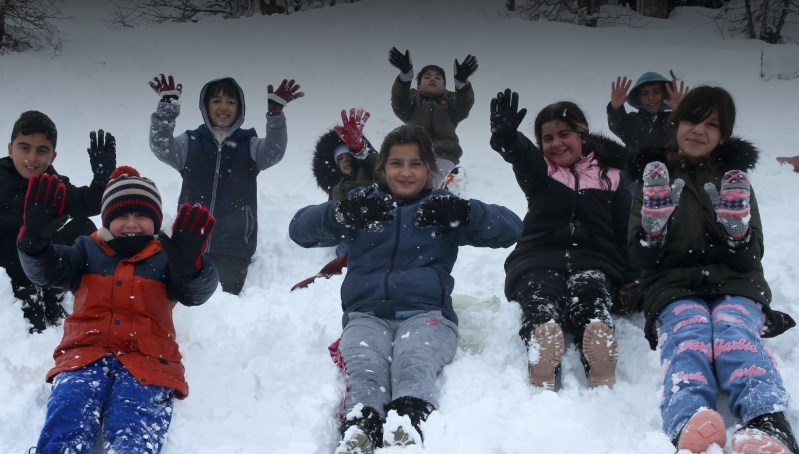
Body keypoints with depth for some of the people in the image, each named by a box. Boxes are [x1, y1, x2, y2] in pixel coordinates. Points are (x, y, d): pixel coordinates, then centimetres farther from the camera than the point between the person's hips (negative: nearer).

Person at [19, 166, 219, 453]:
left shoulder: (166, 258, 17)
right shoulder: (88, 251, 23)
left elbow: (197, 293, -2)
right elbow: (44, 271, 7)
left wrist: (190, 265, -27)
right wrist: (34, 237, -16)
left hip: (147, 364, -1)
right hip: (85, 356, 2)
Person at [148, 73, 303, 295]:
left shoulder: (249, 145, 8)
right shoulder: (190, 143, 10)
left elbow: (273, 153, -12)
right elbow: (162, 148, -8)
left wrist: (275, 112, -28)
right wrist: (167, 105, -22)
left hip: (234, 247, -1)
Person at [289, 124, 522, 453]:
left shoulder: (441, 208, 18)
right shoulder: (363, 203, 20)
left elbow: (511, 228, 4)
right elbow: (300, 229, 3)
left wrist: (464, 213, -16)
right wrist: (343, 213, -19)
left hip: (427, 312, -1)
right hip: (367, 313, 1)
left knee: (413, 361, -36)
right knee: (364, 367, -33)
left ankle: (409, 425, -62)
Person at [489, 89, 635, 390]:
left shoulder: (610, 176, 17)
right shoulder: (538, 172, 16)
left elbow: (625, 234, 11)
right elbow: (522, 156, -9)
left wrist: (630, 283, -3)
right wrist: (506, 138, -34)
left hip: (593, 260, 0)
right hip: (538, 260, 1)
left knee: (589, 287, -34)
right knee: (541, 293, -33)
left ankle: (601, 377, -56)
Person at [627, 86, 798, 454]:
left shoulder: (733, 175, 17)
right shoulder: (656, 174, 16)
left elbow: (748, 258, 8)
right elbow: (642, 257, 6)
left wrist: (736, 218, -13)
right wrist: (655, 209, -13)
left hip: (735, 286, 1)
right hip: (674, 287, -1)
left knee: (734, 333, -35)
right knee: (689, 335, -36)